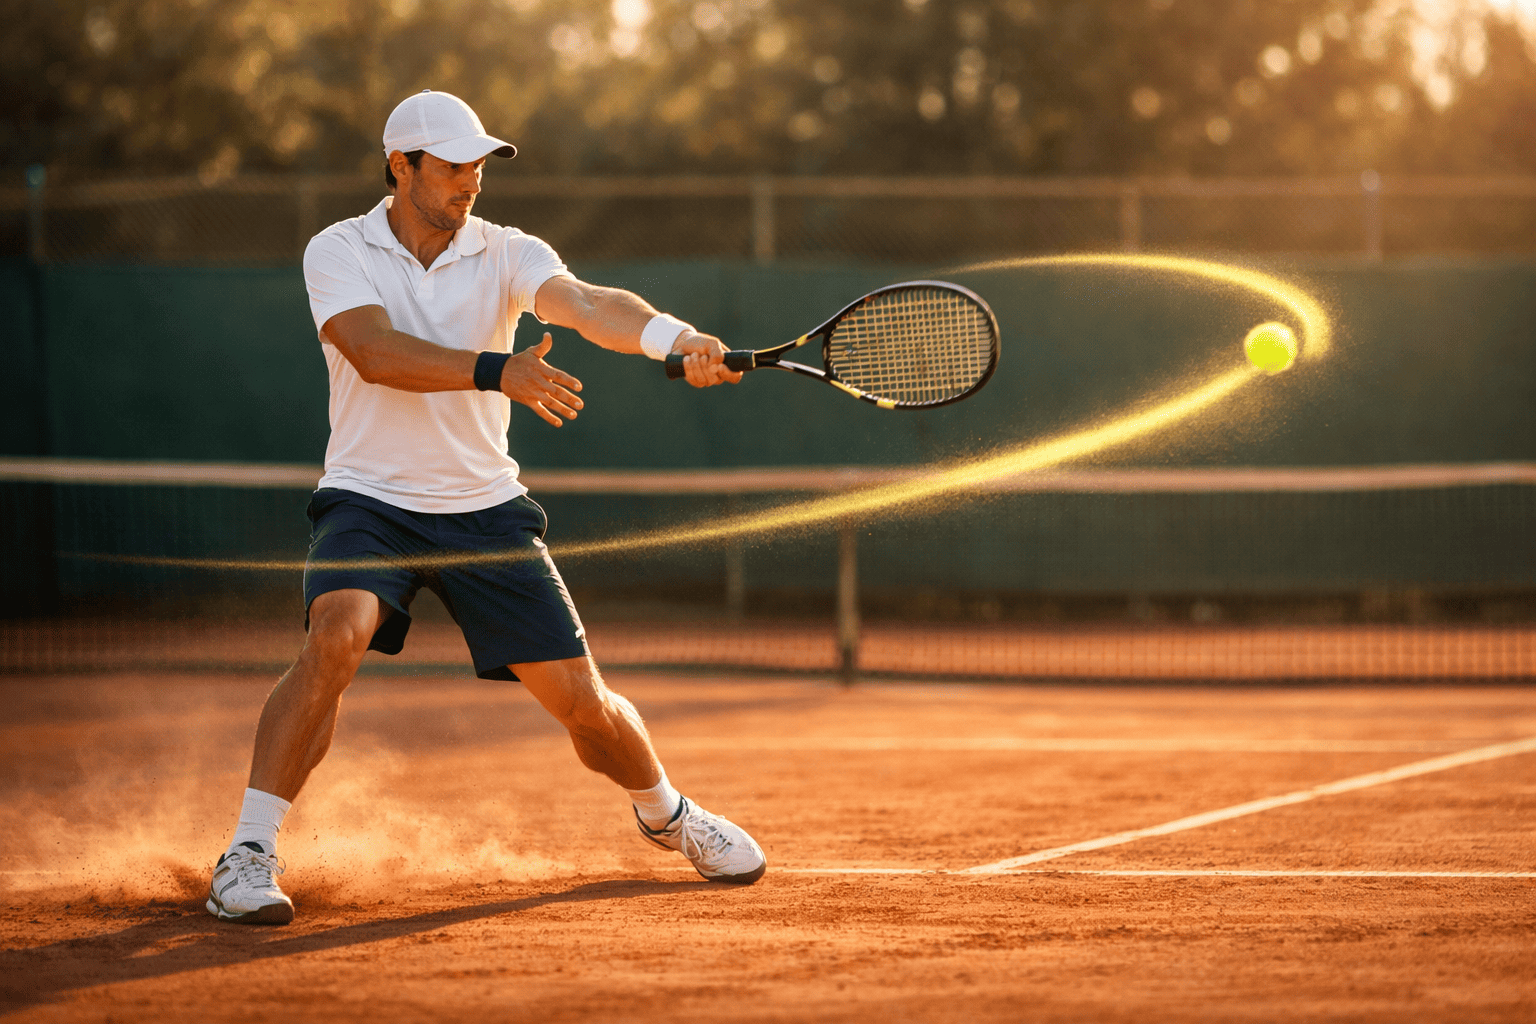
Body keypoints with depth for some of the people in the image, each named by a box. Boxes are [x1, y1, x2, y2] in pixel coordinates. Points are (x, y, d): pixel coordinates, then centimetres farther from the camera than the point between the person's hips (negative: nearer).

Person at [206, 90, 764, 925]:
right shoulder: (338, 252, -6)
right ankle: (248, 857, -26)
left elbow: (589, 306, -21)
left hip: (484, 506, 2)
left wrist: (675, 338, -42)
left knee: (578, 698, 2)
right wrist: (497, 372, -36)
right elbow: (375, 353, -23)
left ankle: (664, 812, 34)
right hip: (369, 502, -2)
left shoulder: (506, 254, -2)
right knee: (336, 638, -31)